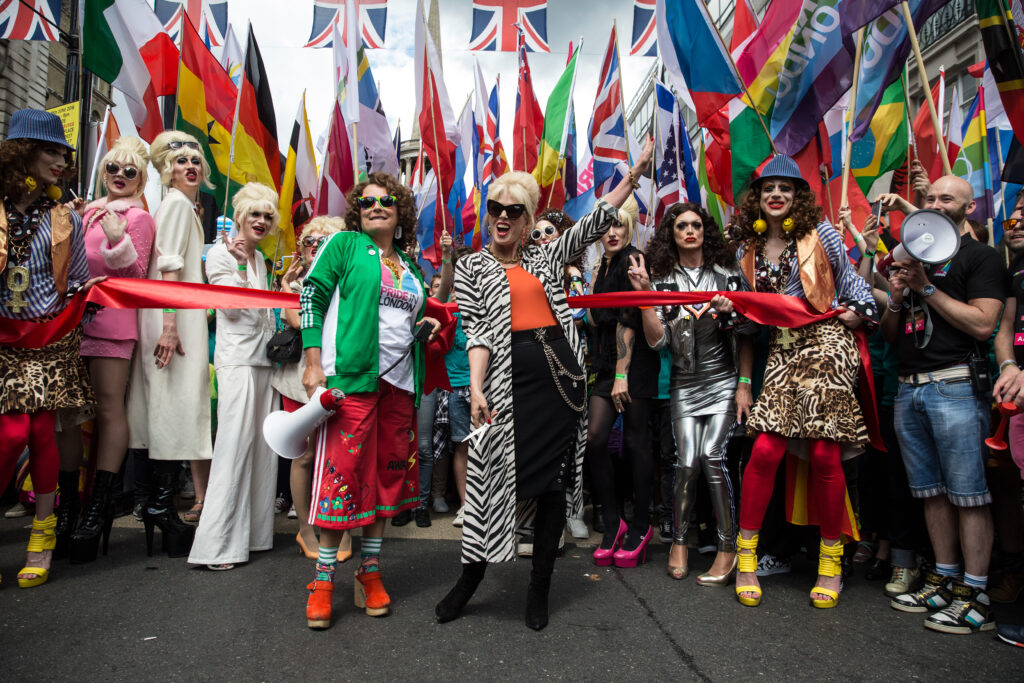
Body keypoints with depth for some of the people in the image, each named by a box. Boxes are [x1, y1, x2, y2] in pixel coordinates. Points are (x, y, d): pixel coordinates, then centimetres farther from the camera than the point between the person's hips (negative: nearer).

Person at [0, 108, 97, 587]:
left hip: (51, 338, 1)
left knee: (41, 432, -1)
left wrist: (61, 243, -5)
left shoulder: (62, 216, 3)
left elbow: (69, 289, 4)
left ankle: (43, 532, 15)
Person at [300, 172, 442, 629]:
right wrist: (313, 363, -11)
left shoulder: (409, 266, 20)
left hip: (399, 381, 6)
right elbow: (312, 297, -3)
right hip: (351, 374, -6)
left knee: (389, 473, 7)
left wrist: (423, 325, 8)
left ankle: (369, 570, 20)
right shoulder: (344, 244, 5)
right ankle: (323, 577, 8)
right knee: (343, 470, -7)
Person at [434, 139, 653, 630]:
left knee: (555, 482, 5)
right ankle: (469, 580, 17)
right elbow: (477, 332, -1)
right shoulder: (472, 267, 9)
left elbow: (597, 221, 19)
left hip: (562, 375, 4)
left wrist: (637, 169, 15)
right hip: (511, 379, -3)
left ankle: (539, 589, 19)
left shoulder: (544, 258, 17)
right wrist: (476, 388, -13)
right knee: (500, 475, -4)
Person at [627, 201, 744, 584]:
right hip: (684, 384, 1)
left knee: (712, 456, -14)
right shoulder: (662, 279, 6)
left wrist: (745, 386, -5)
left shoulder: (726, 273, 6)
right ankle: (679, 541, 14)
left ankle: (728, 548, -1)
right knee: (687, 463, -6)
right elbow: (657, 340, -3)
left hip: (723, 381, -1)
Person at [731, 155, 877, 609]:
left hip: (826, 342, -2)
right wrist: (743, 381, 9)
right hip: (781, 351, 2)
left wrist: (854, 314, -7)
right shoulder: (747, 252, 13)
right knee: (766, 450, -8)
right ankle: (746, 556, 6)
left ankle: (830, 560, 13)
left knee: (824, 453, -6)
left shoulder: (819, 233, 6)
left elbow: (850, 281, 12)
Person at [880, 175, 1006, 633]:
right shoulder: (915, 258, 21)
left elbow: (982, 324, -11)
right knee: (932, 491, 10)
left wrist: (927, 288, -9)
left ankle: (975, 595, 3)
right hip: (909, 388, 6)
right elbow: (890, 335, 19)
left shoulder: (980, 256, 3)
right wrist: (896, 297, 2)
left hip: (955, 385, -6)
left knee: (967, 492, -3)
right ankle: (944, 580, 19)